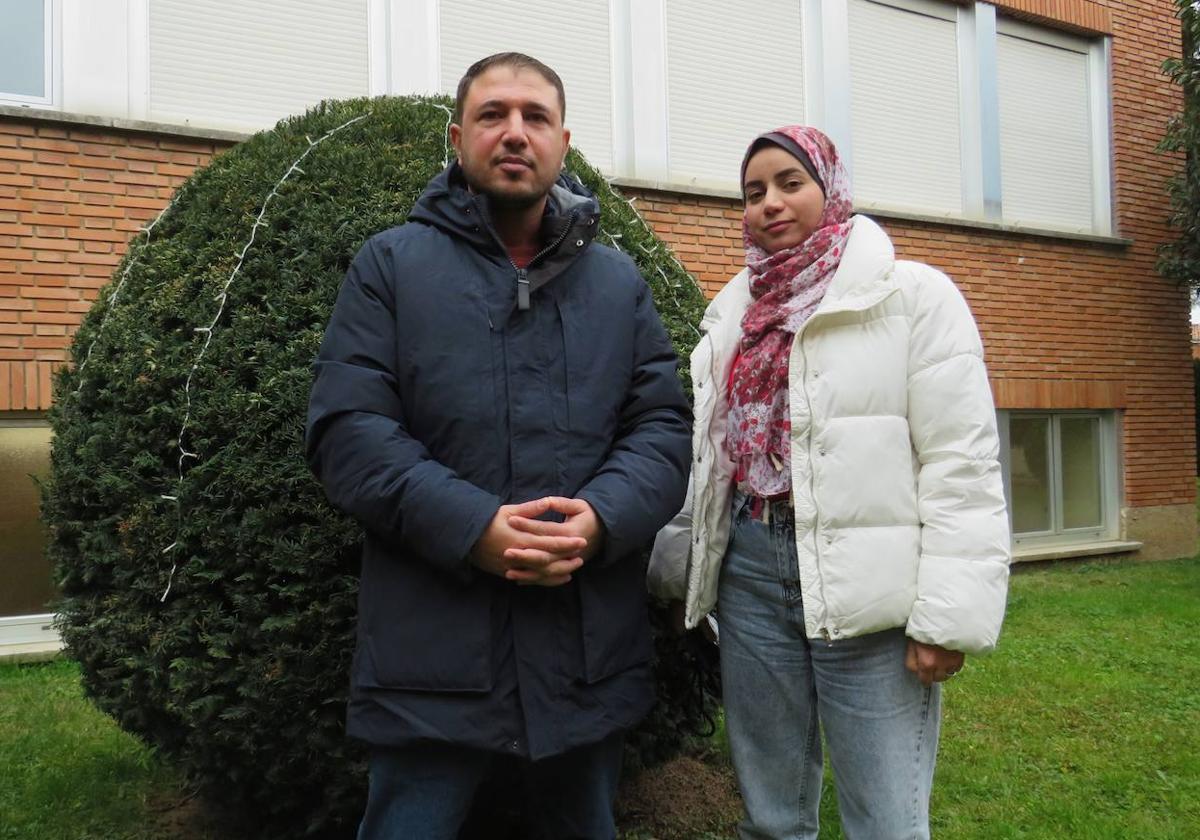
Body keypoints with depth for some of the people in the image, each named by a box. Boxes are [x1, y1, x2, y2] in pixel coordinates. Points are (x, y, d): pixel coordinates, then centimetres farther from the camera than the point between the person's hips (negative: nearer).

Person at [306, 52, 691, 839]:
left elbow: (664, 424, 4)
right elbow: (347, 428, -7)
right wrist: (471, 526, -20)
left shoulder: (619, 282, 11)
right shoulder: (391, 264, 2)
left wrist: (601, 518, -16)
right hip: (433, 650, -2)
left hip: (592, 649, 3)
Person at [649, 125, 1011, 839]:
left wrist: (950, 614, -13)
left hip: (869, 587, -5)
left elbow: (961, 464, -9)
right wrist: (689, 545, 9)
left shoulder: (913, 295, -2)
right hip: (751, 572, 5)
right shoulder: (733, 313, 14)